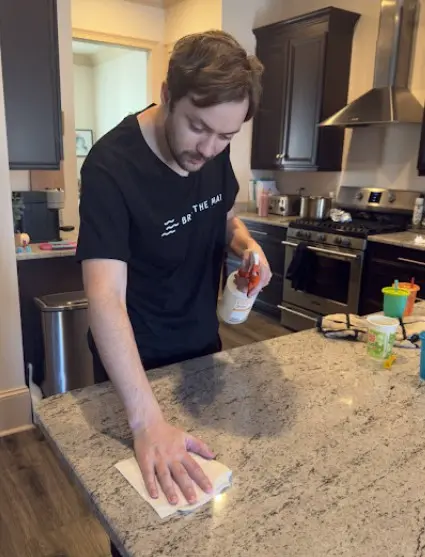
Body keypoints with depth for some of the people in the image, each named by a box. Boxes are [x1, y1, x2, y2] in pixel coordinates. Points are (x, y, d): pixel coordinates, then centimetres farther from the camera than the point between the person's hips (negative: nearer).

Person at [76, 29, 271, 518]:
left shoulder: (213, 148, -9)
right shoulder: (110, 167, -29)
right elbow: (106, 297, -37)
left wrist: (246, 245, -14)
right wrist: (148, 421, -46)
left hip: (202, 345, 6)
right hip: (135, 363, -5)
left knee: (202, 480, 27)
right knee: (143, 490, 19)